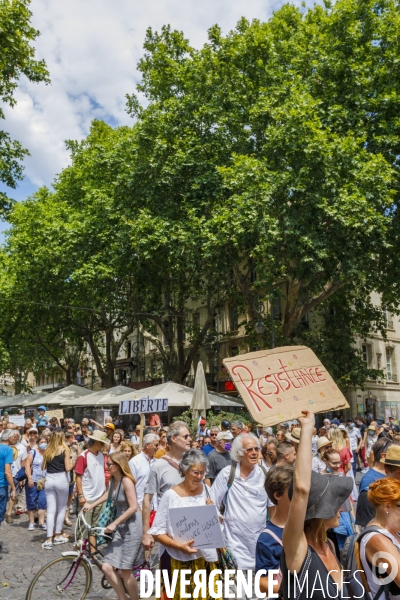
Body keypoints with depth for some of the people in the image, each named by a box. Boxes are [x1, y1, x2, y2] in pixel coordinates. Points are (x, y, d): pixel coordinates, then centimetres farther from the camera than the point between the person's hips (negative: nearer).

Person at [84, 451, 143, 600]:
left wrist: (114, 523, -20)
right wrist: (92, 505, 19)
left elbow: (133, 507, -23)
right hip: (120, 526, 8)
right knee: (107, 567, 2)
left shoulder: (126, 481, -19)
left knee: (124, 571, -3)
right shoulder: (113, 480, 6)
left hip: (132, 527, -8)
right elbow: (108, 494, 27)